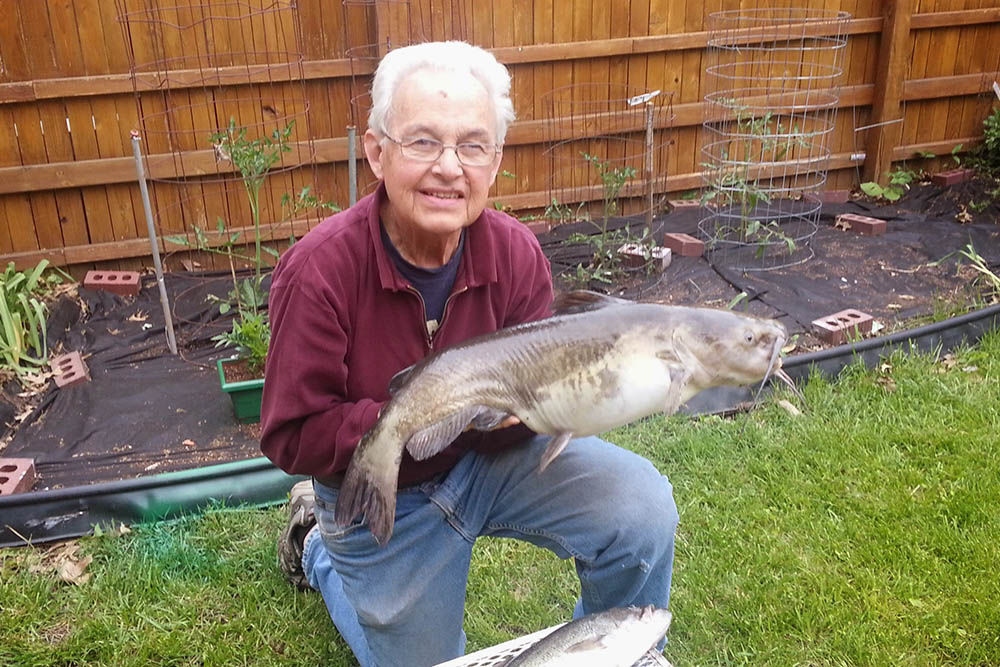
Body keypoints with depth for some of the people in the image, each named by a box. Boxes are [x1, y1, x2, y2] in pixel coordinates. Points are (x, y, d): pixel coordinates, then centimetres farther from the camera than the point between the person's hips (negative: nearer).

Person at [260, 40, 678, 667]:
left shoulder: (517, 253, -16)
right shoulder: (318, 272, -27)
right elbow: (291, 438, -24)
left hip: (494, 457, 3)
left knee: (643, 508, -18)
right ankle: (320, 544, 40)